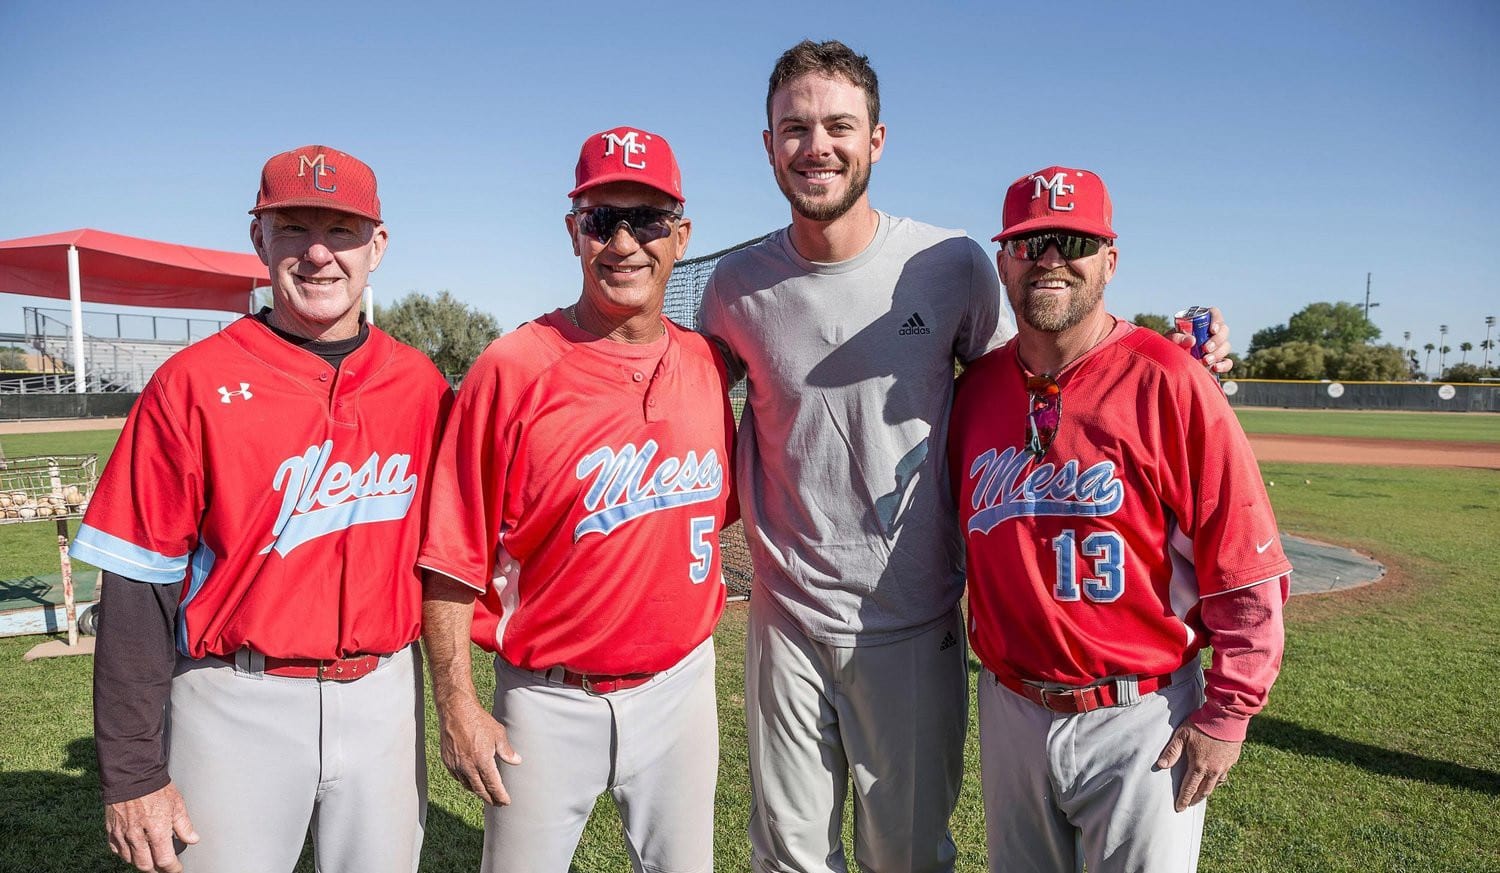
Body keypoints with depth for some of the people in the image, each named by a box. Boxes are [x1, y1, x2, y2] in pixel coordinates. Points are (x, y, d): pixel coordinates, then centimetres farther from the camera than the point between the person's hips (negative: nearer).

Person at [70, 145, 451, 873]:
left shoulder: (420, 385, 2)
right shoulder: (194, 383, -7)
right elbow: (139, 590, -6)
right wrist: (132, 774, -6)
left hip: (384, 695, 3)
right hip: (236, 703, -2)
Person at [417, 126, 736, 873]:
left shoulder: (707, 366, -1)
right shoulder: (513, 369, -14)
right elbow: (452, 558, -10)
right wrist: (456, 708, -9)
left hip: (680, 685, 4)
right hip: (548, 697, -3)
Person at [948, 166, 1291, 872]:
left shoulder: (1166, 381, -12)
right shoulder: (976, 387, 1)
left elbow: (1249, 570, -11)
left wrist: (1227, 714, -10)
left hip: (1141, 719, -4)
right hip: (1008, 713, 5)